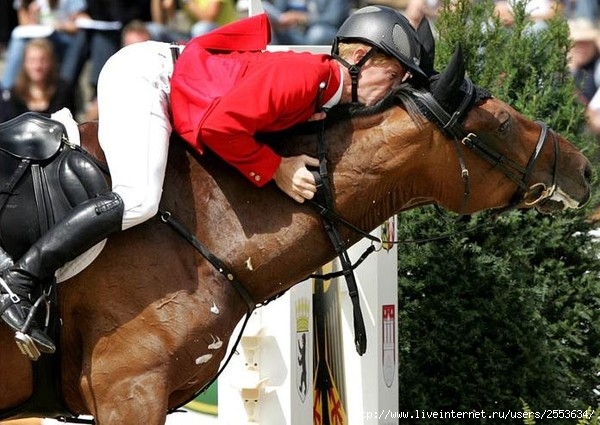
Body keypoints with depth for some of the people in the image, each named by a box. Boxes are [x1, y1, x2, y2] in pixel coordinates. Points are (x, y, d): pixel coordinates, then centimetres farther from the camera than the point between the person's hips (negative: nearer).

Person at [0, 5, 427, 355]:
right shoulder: (308, 74, -24)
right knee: (139, 199, -27)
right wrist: (275, 170, -18)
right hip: (144, 74, -10)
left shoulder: (325, 95, 6)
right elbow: (220, 125, -29)